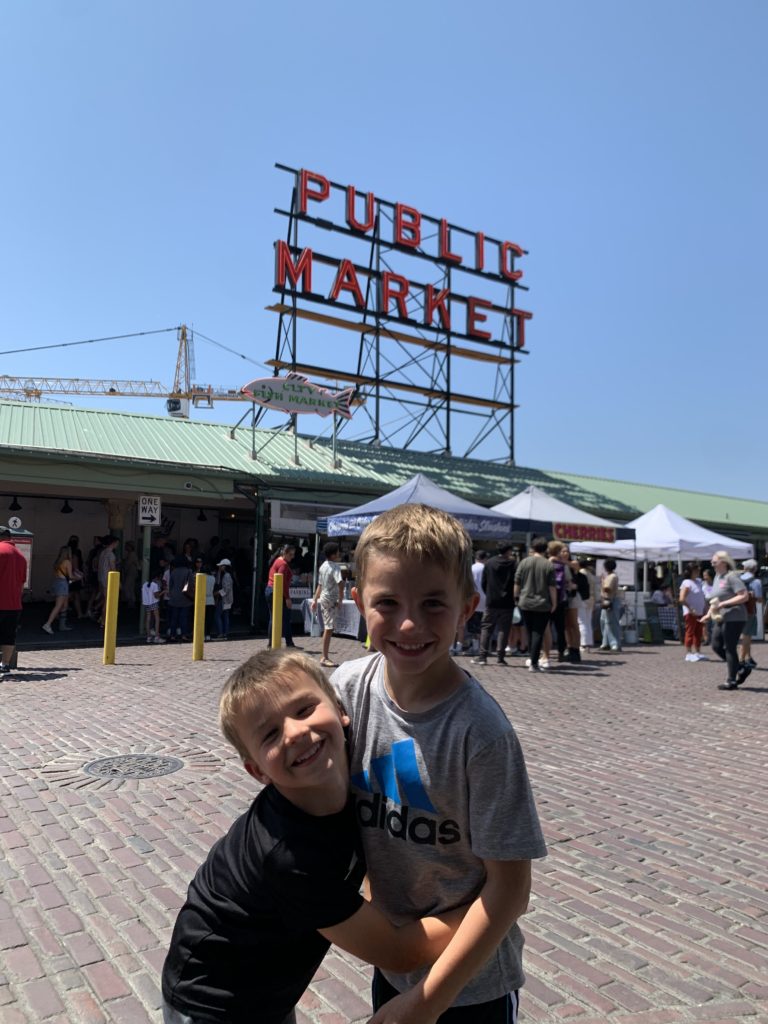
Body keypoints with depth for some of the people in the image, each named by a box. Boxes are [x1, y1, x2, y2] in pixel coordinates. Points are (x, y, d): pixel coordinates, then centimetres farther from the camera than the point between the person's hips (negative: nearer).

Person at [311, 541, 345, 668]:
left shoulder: (323, 566, 12)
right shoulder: (334, 567, -15)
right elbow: (340, 583, -28)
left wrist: (315, 600, 22)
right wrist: (340, 600, -19)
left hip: (324, 598, 9)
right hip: (331, 600, -9)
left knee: (327, 628, 13)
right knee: (329, 629, -6)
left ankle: (325, 657, 18)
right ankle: (325, 658, -4)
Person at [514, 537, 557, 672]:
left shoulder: (524, 562, -1)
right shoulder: (549, 565, -6)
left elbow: (517, 583, 2)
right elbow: (552, 587, -7)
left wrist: (516, 597, 15)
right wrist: (554, 603, 3)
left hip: (525, 603, 2)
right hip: (543, 605, -2)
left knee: (530, 633, 15)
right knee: (538, 634, 0)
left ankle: (533, 659, 25)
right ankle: (534, 663, -3)